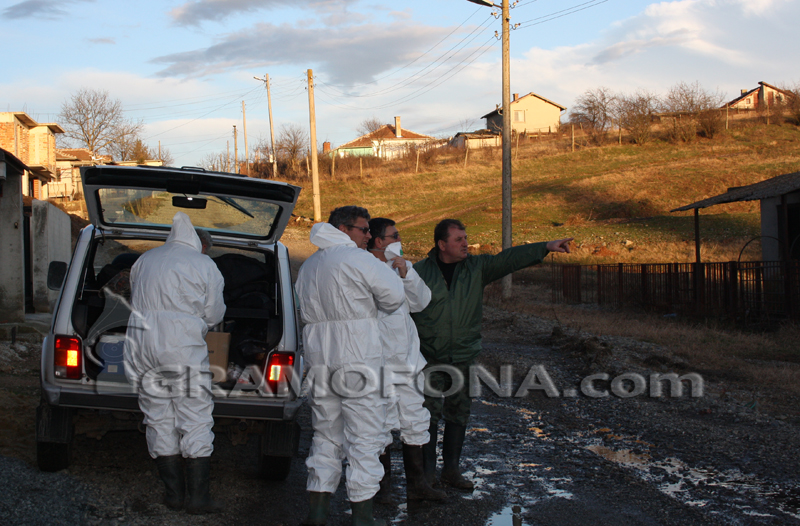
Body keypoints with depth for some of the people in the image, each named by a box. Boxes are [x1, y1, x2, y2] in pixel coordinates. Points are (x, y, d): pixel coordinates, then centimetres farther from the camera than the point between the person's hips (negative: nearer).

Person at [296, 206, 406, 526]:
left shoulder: (308, 266, 17)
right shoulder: (357, 259, -8)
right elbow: (395, 295, -9)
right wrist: (373, 303, 12)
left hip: (320, 361, 7)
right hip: (357, 361, -7)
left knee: (325, 436, 14)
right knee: (364, 437, -1)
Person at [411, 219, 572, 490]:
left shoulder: (477, 267, 4)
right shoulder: (419, 272, -3)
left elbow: (509, 259, -4)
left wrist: (546, 247, -14)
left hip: (464, 357, 3)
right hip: (429, 358, -3)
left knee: (459, 414, 10)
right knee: (429, 414, -4)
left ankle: (451, 469, 23)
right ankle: (427, 473, 8)